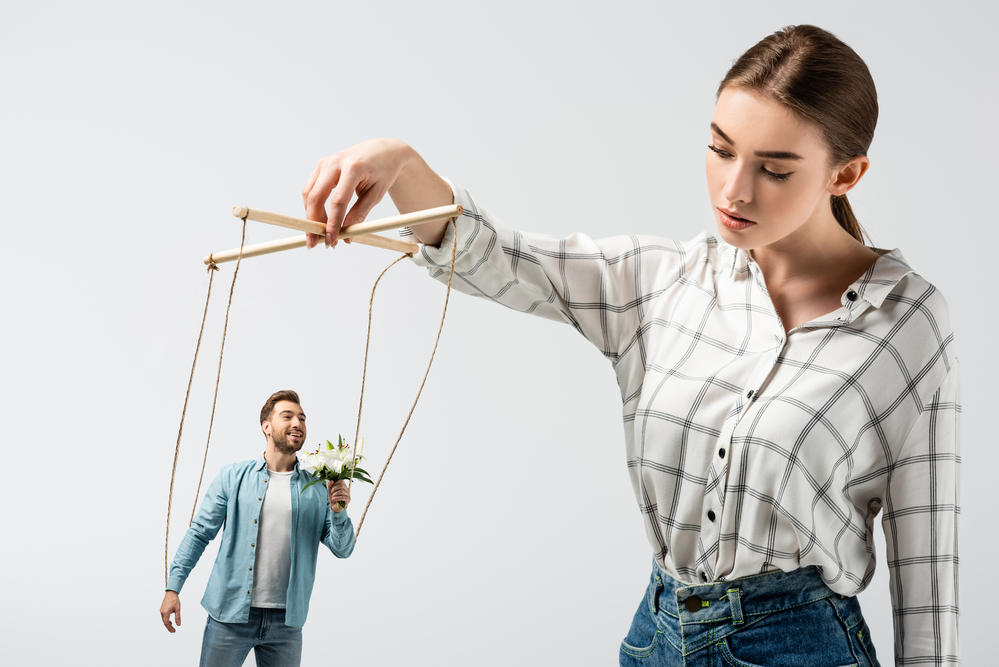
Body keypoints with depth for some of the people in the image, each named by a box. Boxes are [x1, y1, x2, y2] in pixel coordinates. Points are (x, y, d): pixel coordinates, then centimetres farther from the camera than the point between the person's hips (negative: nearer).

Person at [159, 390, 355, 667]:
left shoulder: (318, 489, 5)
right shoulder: (233, 477, 2)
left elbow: (342, 549, 4)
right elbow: (199, 533, 2)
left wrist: (338, 513, -15)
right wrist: (173, 587, -5)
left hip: (286, 622, 2)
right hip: (230, 615, -1)